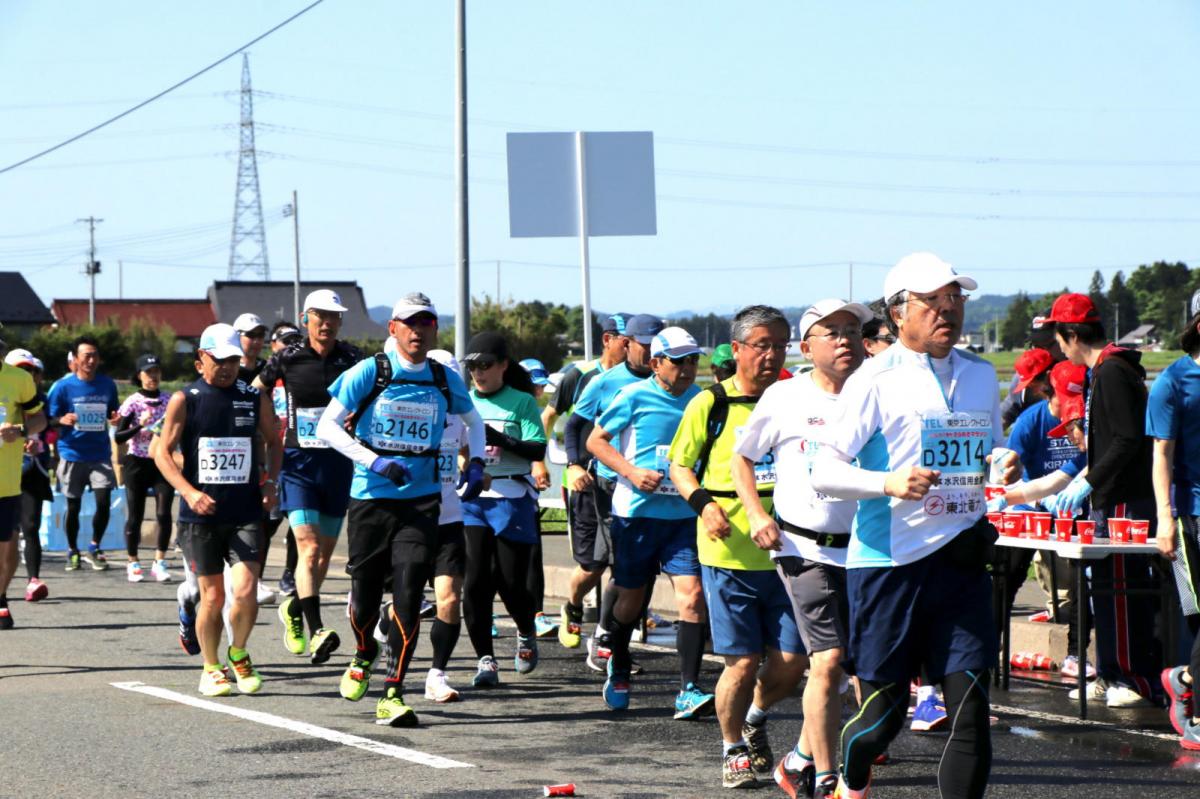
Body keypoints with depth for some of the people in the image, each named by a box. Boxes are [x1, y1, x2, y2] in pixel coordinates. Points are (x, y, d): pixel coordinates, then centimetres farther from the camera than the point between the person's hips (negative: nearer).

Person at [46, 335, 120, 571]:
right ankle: (72, 551, 24)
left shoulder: (107, 385, 4)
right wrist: (62, 420, -26)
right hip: (72, 454, -2)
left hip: (100, 454, 2)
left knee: (103, 501, -8)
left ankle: (95, 548, 12)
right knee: (73, 506, 6)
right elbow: (49, 419, -4)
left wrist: (116, 419, -6)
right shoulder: (62, 387, -6)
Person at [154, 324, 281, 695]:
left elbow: (273, 441, 21)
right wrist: (189, 492, -15)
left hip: (246, 513, 1)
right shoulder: (185, 399, -1)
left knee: (246, 589, -12)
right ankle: (211, 668, 21)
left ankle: (238, 654, 14)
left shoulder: (255, 399, 7)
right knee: (212, 597, 2)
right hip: (201, 513, -1)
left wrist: (270, 481, 4)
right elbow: (162, 452, -2)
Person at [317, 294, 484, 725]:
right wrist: (374, 462, -18)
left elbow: (472, 421, 26)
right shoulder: (369, 373, -4)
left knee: (408, 596, -12)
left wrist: (476, 462, 9)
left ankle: (392, 696, -9)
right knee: (365, 594, 7)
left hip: (421, 501, 1)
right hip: (370, 499, -1)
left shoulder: (446, 380, 6)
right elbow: (327, 426, -7)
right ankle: (363, 656, 41)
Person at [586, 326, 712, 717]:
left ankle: (689, 691, -14)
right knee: (631, 597, 9)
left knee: (692, 593, -12)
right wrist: (632, 472, -14)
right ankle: (618, 670, 36)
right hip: (637, 511, -2)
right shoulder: (634, 397, -4)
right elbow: (596, 440, 0)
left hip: (685, 513, 2)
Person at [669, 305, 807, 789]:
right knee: (743, 663, -4)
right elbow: (679, 465, 5)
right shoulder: (711, 405, -1)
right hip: (729, 554, -3)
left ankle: (755, 717, 32)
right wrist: (703, 504, -13)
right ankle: (733, 749, 17)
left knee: (791, 662, 1)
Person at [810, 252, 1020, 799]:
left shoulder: (981, 375, 13)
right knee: (884, 710, 2)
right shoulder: (876, 380, -5)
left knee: (969, 703, -5)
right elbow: (825, 471, -8)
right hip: (888, 562, -4)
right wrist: (888, 482, -25)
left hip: (960, 560, 5)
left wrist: (1004, 463, 4)